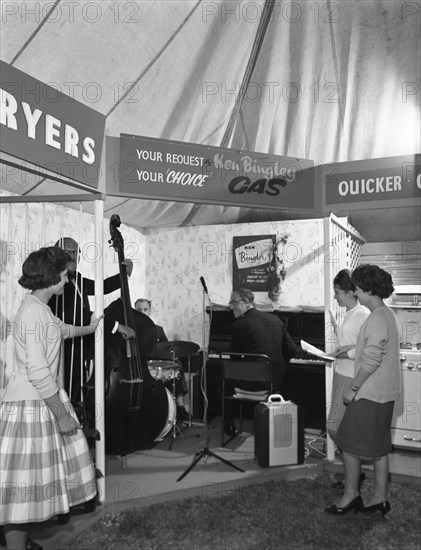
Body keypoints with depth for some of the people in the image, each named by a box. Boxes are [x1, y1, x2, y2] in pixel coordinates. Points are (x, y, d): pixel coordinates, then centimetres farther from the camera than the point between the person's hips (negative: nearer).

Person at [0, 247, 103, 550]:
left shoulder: (41, 309, 9)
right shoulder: (33, 312, -22)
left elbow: (62, 329, 33)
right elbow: (37, 372, -25)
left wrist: (89, 328, 50)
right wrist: (62, 414, -19)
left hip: (43, 398, 10)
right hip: (31, 404, -10)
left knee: (38, 473, 19)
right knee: (24, 482, 1)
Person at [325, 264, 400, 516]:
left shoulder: (376, 320, -20)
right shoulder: (388, 314, 11)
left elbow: (371, 361, -24)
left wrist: (353, 388, -17)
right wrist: (349, 351, 14)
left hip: (369, 394, -10)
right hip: (384, 393, 10)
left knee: (349, 444, 3)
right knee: (379, 446, 15)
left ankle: (351, 495, 14)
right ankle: (380, 499, 25)